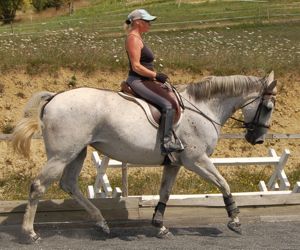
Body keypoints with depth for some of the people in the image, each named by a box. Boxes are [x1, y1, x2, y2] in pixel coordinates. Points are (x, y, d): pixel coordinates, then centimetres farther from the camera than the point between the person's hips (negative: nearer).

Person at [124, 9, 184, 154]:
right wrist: (156, 75, -17)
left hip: (143, 82, 11)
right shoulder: (133, 39, -13)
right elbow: (136, 67, -20)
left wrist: (154, 77, 13)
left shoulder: (138, 39, 19)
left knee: (171, 98, 18)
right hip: (137, 82, -11)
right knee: (167, 105, -23)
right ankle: (166, 143, -28)